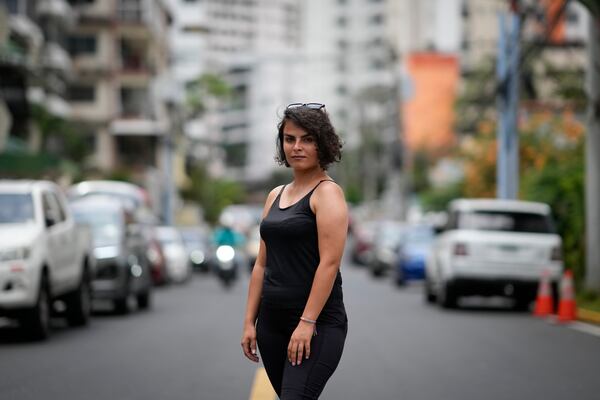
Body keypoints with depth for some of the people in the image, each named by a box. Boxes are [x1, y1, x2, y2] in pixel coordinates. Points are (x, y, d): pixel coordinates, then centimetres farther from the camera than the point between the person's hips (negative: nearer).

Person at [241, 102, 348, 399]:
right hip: (273, 321, 8)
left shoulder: (327, 192, -7)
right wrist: (249, 321, 10)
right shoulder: (275, 196, 15)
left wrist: (307, 323, -22)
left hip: (318, 323, -8)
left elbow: (330, 262, -16)